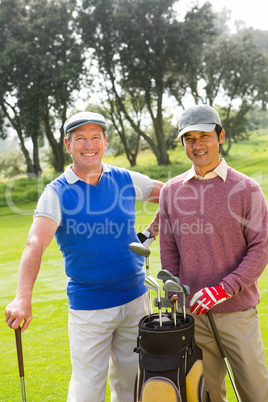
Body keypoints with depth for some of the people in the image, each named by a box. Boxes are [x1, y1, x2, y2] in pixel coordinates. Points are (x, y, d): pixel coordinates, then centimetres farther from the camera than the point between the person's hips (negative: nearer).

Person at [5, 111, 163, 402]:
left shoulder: (126, 180, 1)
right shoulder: (57, 193, -9)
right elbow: (35, 244, -24)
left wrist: (155, 228, 6)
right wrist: (23, 299, -37)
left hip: (134, 299, 3)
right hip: (88, 307, -3)